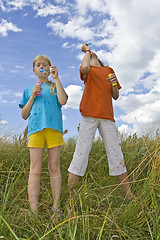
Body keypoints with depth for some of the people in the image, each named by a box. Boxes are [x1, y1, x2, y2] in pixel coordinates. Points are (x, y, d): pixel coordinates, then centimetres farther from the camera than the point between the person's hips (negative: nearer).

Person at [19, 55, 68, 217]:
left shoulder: (55, 87, 19)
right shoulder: (28, 90, 22)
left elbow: (63, 101, -3)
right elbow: (24, 115, 15)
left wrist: (56, 79, 0)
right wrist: (32, 97, 3)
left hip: (54, 128, 0)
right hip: (35, 129, 0)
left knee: (54, 168, -1)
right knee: (35, 170, -6)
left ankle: (56, 207, 5)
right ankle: (34, 210, -6)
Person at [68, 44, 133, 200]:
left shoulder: (109, 70, 23)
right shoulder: (87, 69, 13)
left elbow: (116, 97, 21)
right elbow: (84, 68, -15)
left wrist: (114, 84, 0)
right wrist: (86, 50, 4)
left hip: (107, 116, 3)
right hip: (89, 115, -3)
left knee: (116, 154, 3)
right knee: (81, 153, -6)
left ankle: (130, 196, 10)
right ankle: (69, 195, 1)